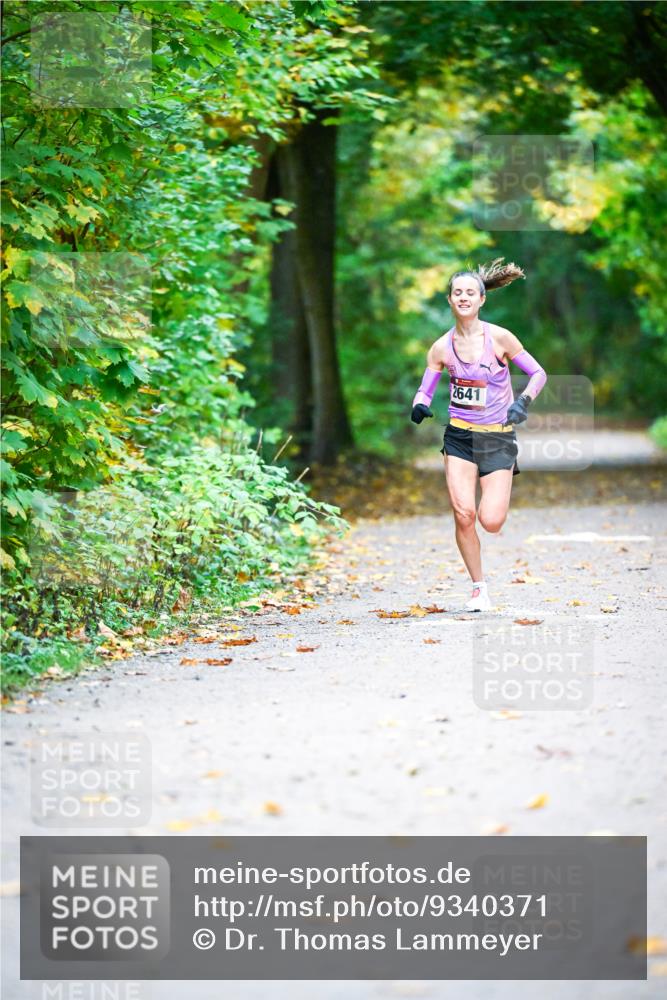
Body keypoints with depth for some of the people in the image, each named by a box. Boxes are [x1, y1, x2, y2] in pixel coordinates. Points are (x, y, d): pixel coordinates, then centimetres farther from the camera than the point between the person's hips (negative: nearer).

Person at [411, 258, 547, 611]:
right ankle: (478, 587, 6)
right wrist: (420, 406, -16)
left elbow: (538, 373, -2)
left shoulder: (499, 338, -8)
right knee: (463, 513, -13)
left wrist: (523, 401, -19)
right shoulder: (441, 348, -1)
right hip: (459, 436, 2)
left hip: (498, 436, -2)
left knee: (491, 521, -12)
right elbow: (425, 390, 7)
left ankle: (498, 497, 28)